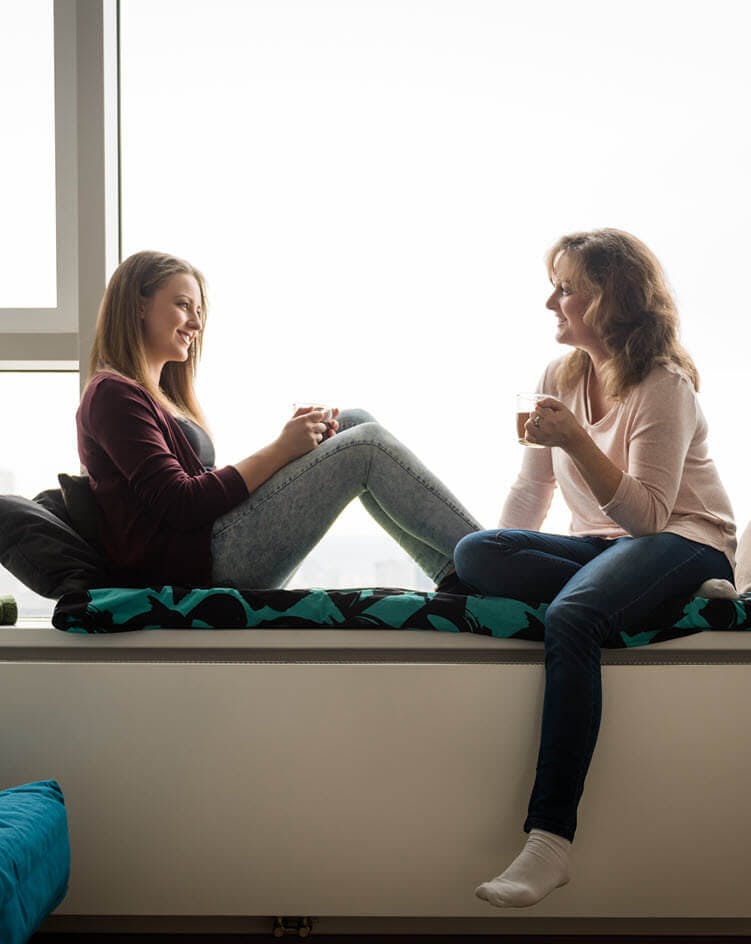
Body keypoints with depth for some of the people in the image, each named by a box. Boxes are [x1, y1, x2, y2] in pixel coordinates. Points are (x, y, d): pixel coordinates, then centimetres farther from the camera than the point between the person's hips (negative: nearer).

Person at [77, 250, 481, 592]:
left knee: (354, 422, 5)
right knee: (366, 446, -12)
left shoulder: (158, 395, 25)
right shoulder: (113, 394, -6)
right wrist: (280, 450, -13)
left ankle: (453, 574, -3)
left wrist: (293, 441, 2)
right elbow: (179, 505, -17)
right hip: (194, 565, -10)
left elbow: (207, 487, 15)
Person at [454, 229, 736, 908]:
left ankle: (550, 840, -39)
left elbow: (647, 515, -19)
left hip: (685, 542, -7)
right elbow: (530, 493, 13)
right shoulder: (562, 377, 11)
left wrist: (578, 441, -29)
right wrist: (498, 564, -2)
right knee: (474, 554, -22)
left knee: (570, 618, -38)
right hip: (599, 546, 7)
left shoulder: (664, 385, -10)